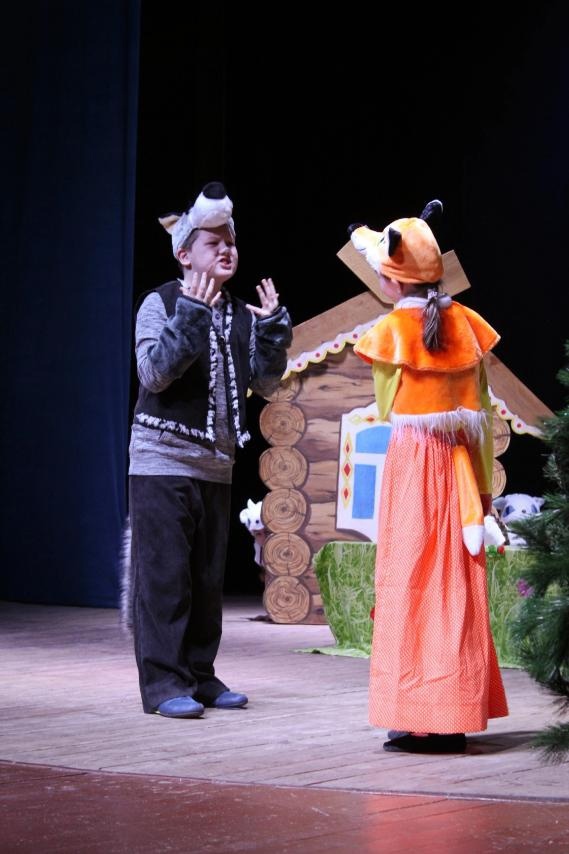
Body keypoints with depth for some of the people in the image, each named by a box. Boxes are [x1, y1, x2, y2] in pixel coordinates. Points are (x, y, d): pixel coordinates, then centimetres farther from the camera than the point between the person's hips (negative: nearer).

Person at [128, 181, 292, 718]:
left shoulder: (240, 314, 10)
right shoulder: (162, 303, -6)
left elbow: (266, 384, 9)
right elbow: (152, 374, -18)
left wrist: (272, 329, -4)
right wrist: (190, 317, -25)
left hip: (216, 465, 6)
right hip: (162, 461, -6)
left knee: (208, 577, 10)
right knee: (164, 573, -6)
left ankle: (199, 676, 18)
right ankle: (163, 682, -2)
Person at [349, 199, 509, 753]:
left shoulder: (391, 330, -9)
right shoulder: (464, 323, 4)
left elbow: (387, 409, -1)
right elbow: (481, 412, 6)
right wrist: (484, 482, 11)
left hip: (410, 463, -5)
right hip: (459, 465, 5)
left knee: (409, 583, 0)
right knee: (457, 584, 8)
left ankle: (416, 720, -2)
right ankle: (455, 718, 11)